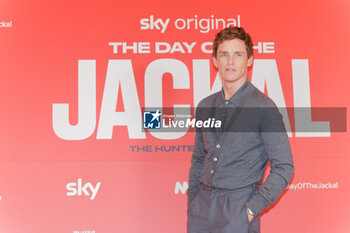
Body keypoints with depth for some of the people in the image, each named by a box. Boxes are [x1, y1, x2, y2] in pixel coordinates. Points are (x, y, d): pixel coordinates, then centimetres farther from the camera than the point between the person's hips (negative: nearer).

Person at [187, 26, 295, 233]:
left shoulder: (264, 107, -7)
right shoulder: (205, 107, 9)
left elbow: (284, 168, -8)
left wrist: (252, 209, -12)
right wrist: (192, 203, 10)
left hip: (238, 206, -5)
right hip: (203, 203, 5)